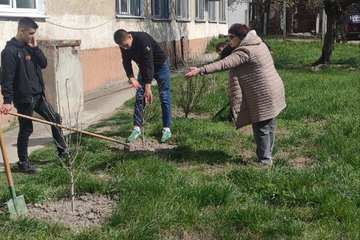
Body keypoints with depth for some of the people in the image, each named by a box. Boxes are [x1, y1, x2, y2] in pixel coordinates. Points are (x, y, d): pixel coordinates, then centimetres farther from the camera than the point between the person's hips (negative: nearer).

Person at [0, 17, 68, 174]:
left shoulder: (29, 47, 10)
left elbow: (43, 64, 6)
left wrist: (35, 48, -5)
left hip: (38, 95, 8)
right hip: (23, 98, -8)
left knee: (55, 119, 12)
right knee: (26, 130, 2)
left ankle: (63, 152, 26)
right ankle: (23, 163, 16)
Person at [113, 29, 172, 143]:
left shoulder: (142, 40, -36)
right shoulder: (124, 45, -15)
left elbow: (149, 64, -38)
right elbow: (126, 61, -6)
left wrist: (148, 88, -39)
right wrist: (131, 77, -24)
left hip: (160, 65, -6)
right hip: (144, 67, 6)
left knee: (165, 97, -6)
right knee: (139, 96, 0)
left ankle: (167, 129, -1)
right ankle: (137, 128, 4)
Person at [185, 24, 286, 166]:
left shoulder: (245, 51, -19)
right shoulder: (258, 44, 11)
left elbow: (224, 64, -29)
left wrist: (200, 70, -32)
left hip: (263, 97, -10)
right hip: (273, 93, 10)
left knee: (261, 129, 3)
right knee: (269, 127, 19)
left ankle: (265, 160, 14)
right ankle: (267, 156, 32)